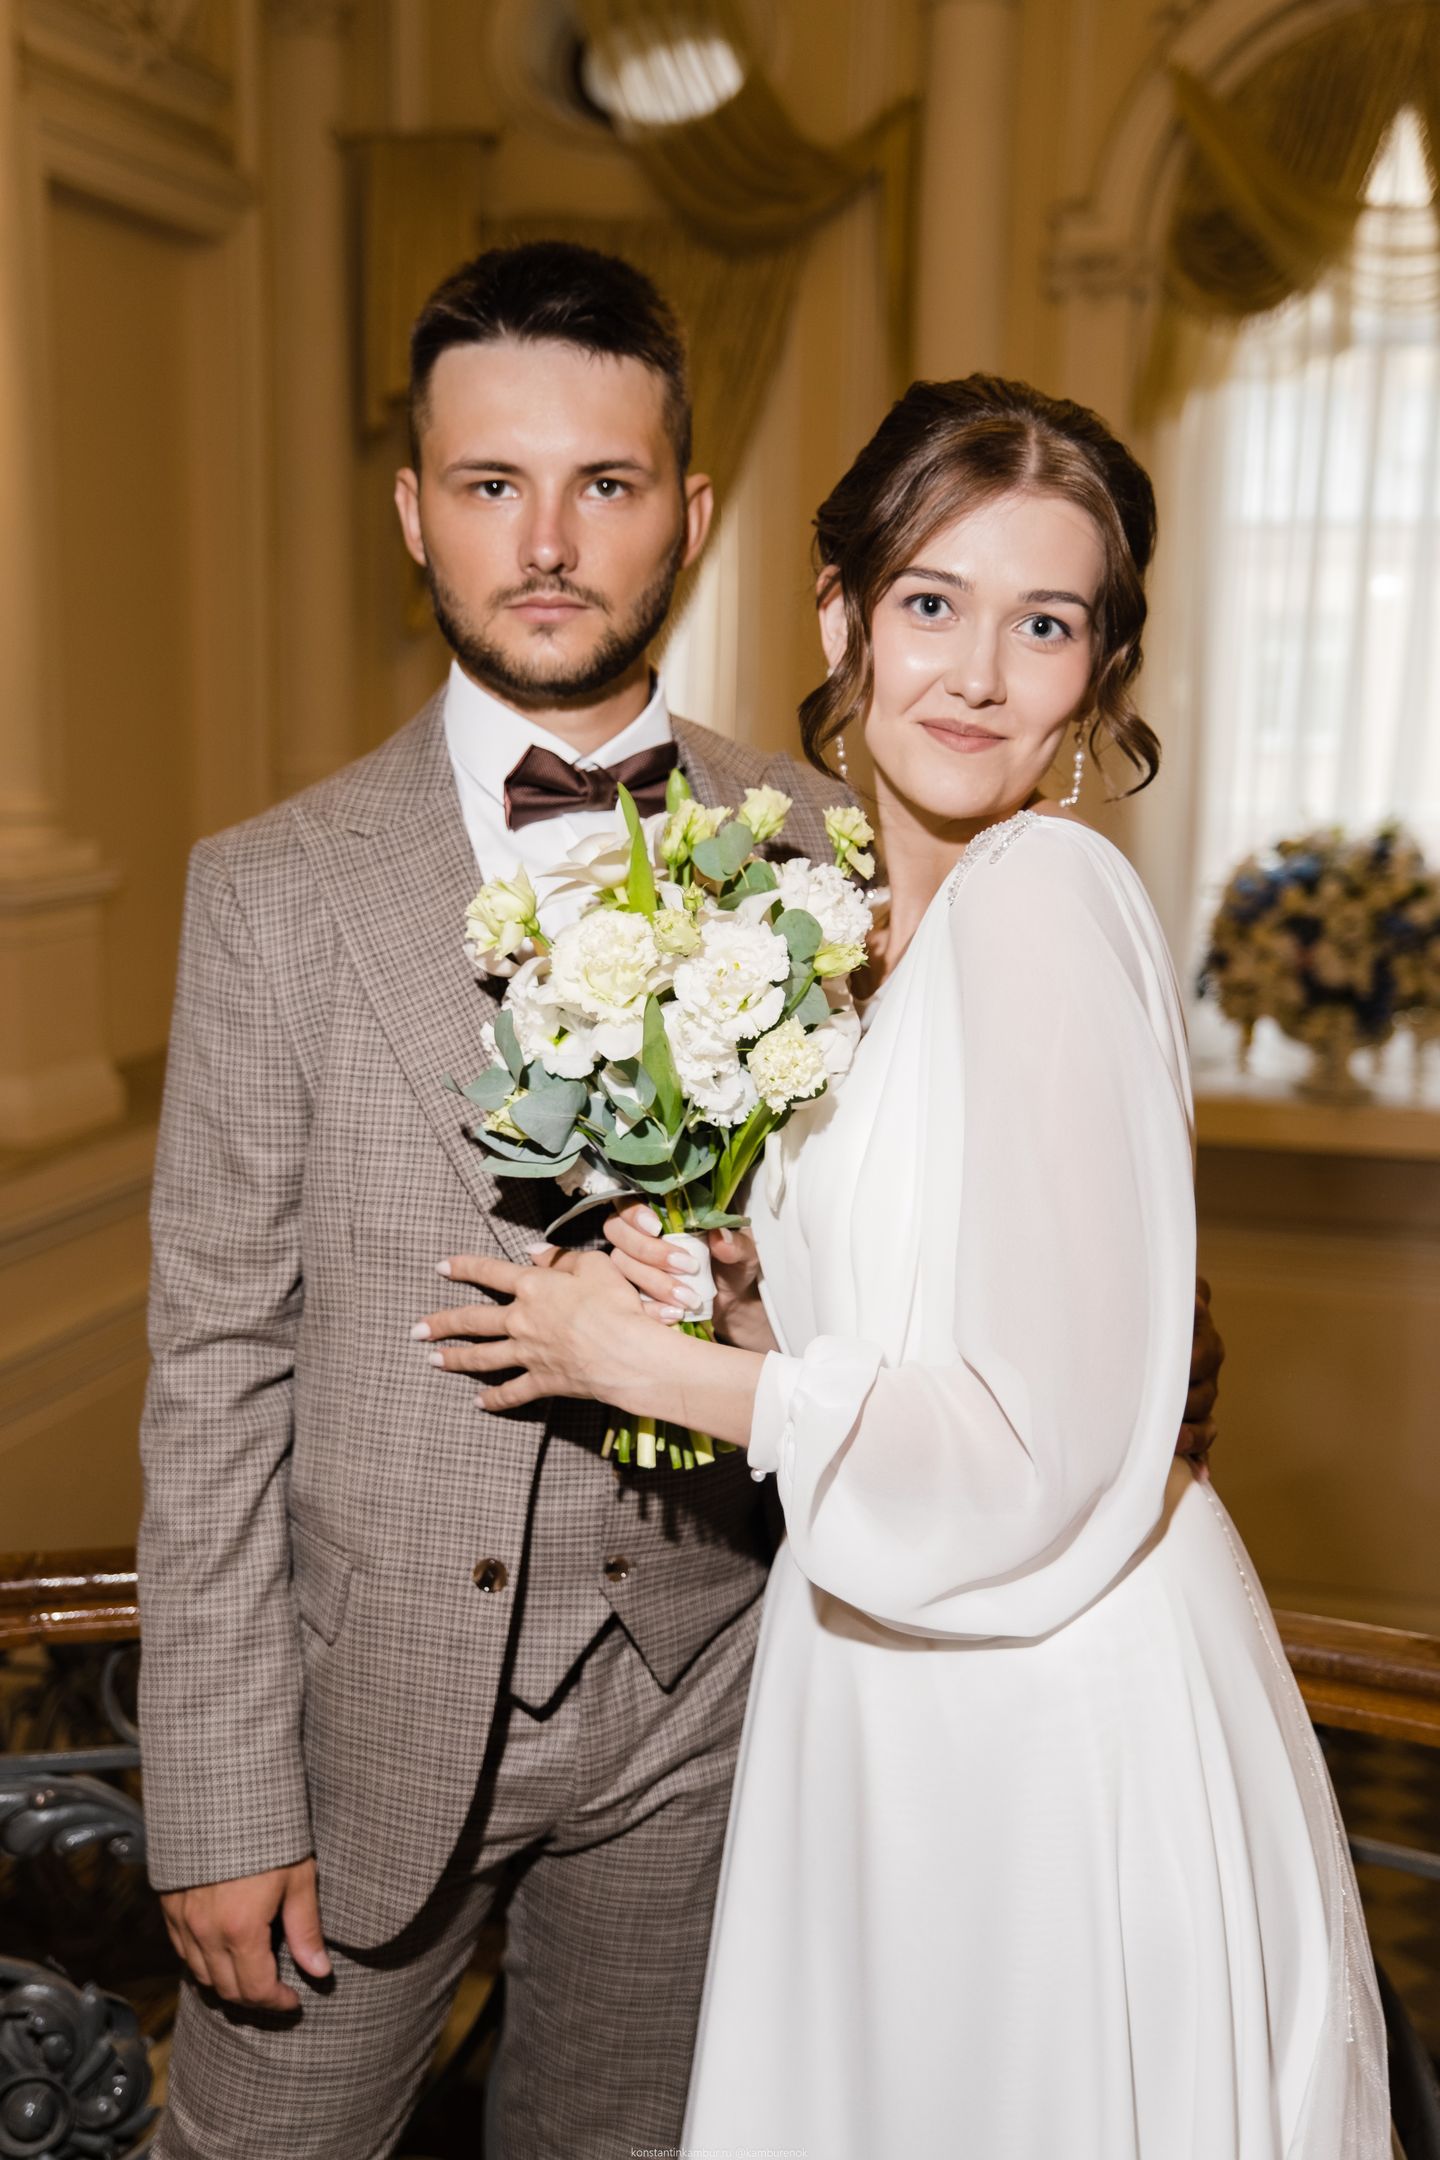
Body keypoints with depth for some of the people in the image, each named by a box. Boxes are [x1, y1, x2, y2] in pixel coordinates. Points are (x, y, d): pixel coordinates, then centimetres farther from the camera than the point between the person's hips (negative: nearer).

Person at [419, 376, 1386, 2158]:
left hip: (1051, 1723, -8)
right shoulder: (865, 917, 6)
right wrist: (725, 1304, -5)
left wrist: (650, 1362, -14)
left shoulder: (1048, 892, -21)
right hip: (891, 1692, 8)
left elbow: (1045, 1454, -23)